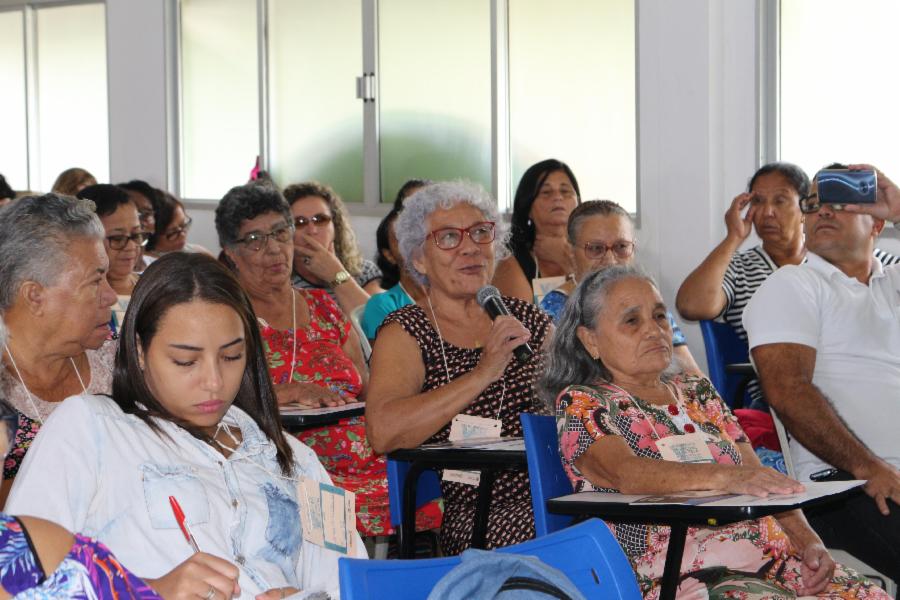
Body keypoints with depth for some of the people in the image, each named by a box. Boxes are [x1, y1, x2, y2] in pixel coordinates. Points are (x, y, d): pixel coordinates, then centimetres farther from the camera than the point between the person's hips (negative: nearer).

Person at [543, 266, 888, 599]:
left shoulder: (698, 392, 23)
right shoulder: (580, 404, 4)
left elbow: (759, 482, 18)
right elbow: (626, 473, -15)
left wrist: (808, 541, -1)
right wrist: (725, 476, -30)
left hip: (773, 561, 6)